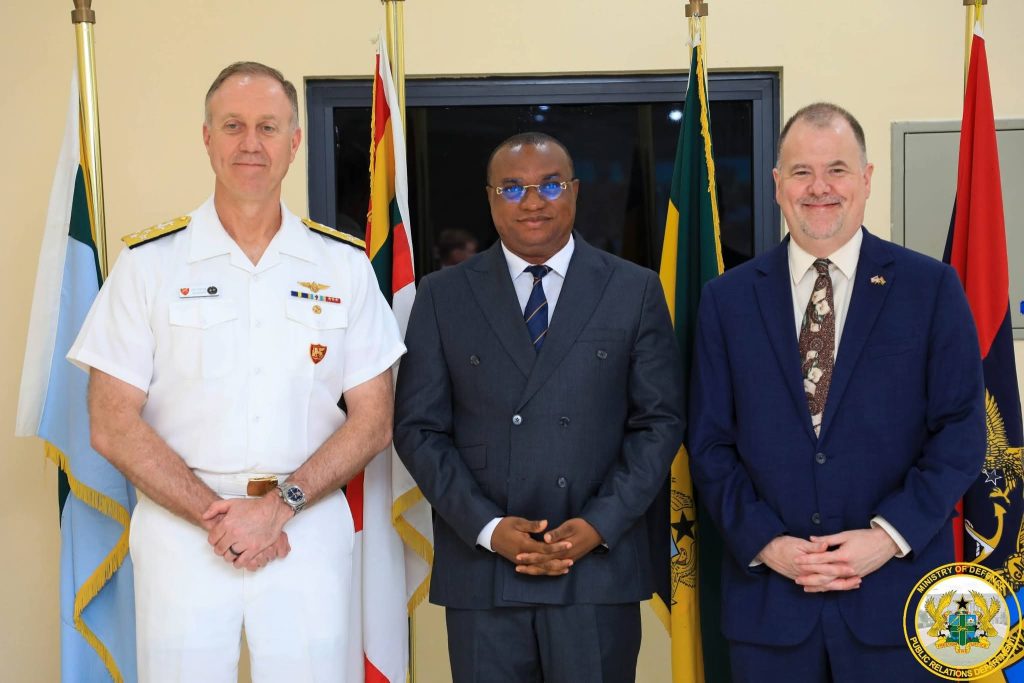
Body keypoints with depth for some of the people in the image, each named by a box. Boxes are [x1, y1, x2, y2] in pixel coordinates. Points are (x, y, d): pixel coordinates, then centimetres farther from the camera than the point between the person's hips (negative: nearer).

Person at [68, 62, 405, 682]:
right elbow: (113, 425, -2)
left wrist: (280, 504, -9)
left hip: (308, 531, 1)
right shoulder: (149, 262, 2)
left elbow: (374, 420, 3)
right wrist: (214, 514, -11)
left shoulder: (343, 265, 5)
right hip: (180, 530, -1)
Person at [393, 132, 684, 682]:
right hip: (480, 566, 1)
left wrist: (600, 525, -8)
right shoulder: (442, 296, 6)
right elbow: (418, 428, 3)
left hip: (599, 567, 0)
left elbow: (660, 421, 3)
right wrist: (487, 527, -8)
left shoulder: (635, 291, 5)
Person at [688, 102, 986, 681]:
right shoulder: (728, 298, 5)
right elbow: (711, 443, 4)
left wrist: (889, 535, -11)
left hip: (896, 594, -1)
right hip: (768, 596, 1)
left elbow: (962, 431, -2)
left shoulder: (932, 287, 1)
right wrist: (764, 541, -8)